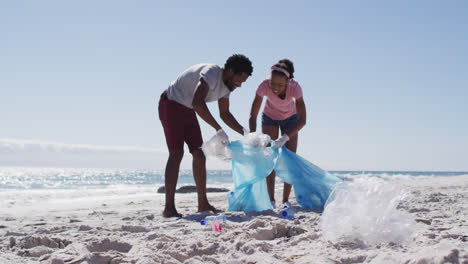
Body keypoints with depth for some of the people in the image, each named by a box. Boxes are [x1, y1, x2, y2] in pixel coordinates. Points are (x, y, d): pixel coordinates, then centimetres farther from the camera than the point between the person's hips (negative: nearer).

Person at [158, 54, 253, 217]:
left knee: (199, 154, 4)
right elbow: (198, 103, -43)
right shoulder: (211, 73, -28)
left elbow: (225, 114, 13)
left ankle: (203, 204, 11)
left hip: (187, 110, 9)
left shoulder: (226, 85, 1)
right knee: (176, 153, -19)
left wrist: (245, 133, 4)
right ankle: (169, 208, -20)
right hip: (170, 105, -9)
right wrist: (219, 130, -43)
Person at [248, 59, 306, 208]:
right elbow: (253, 115, -32)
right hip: (269, 118, 0)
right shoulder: (264, 86, -36)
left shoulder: (295, 87, -37)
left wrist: (285, 137, -51)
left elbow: (302, 120, -38)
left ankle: (286, 200, 0)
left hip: (290, 118, 0)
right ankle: (271, 199, -10)